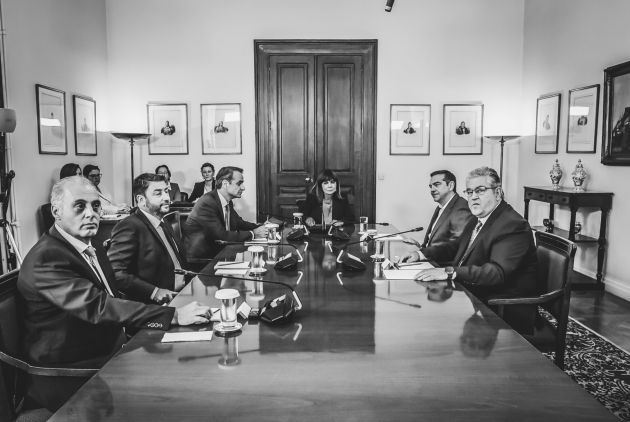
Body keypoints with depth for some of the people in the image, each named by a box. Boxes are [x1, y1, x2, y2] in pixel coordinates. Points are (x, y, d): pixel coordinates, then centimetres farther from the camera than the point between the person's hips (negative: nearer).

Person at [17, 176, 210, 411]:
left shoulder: (91, 249, 11)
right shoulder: (46, 258, -18)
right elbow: (97, 307, -29)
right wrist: (174, 315, -32)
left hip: (107, 352, 8)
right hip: (67, 377, -8)